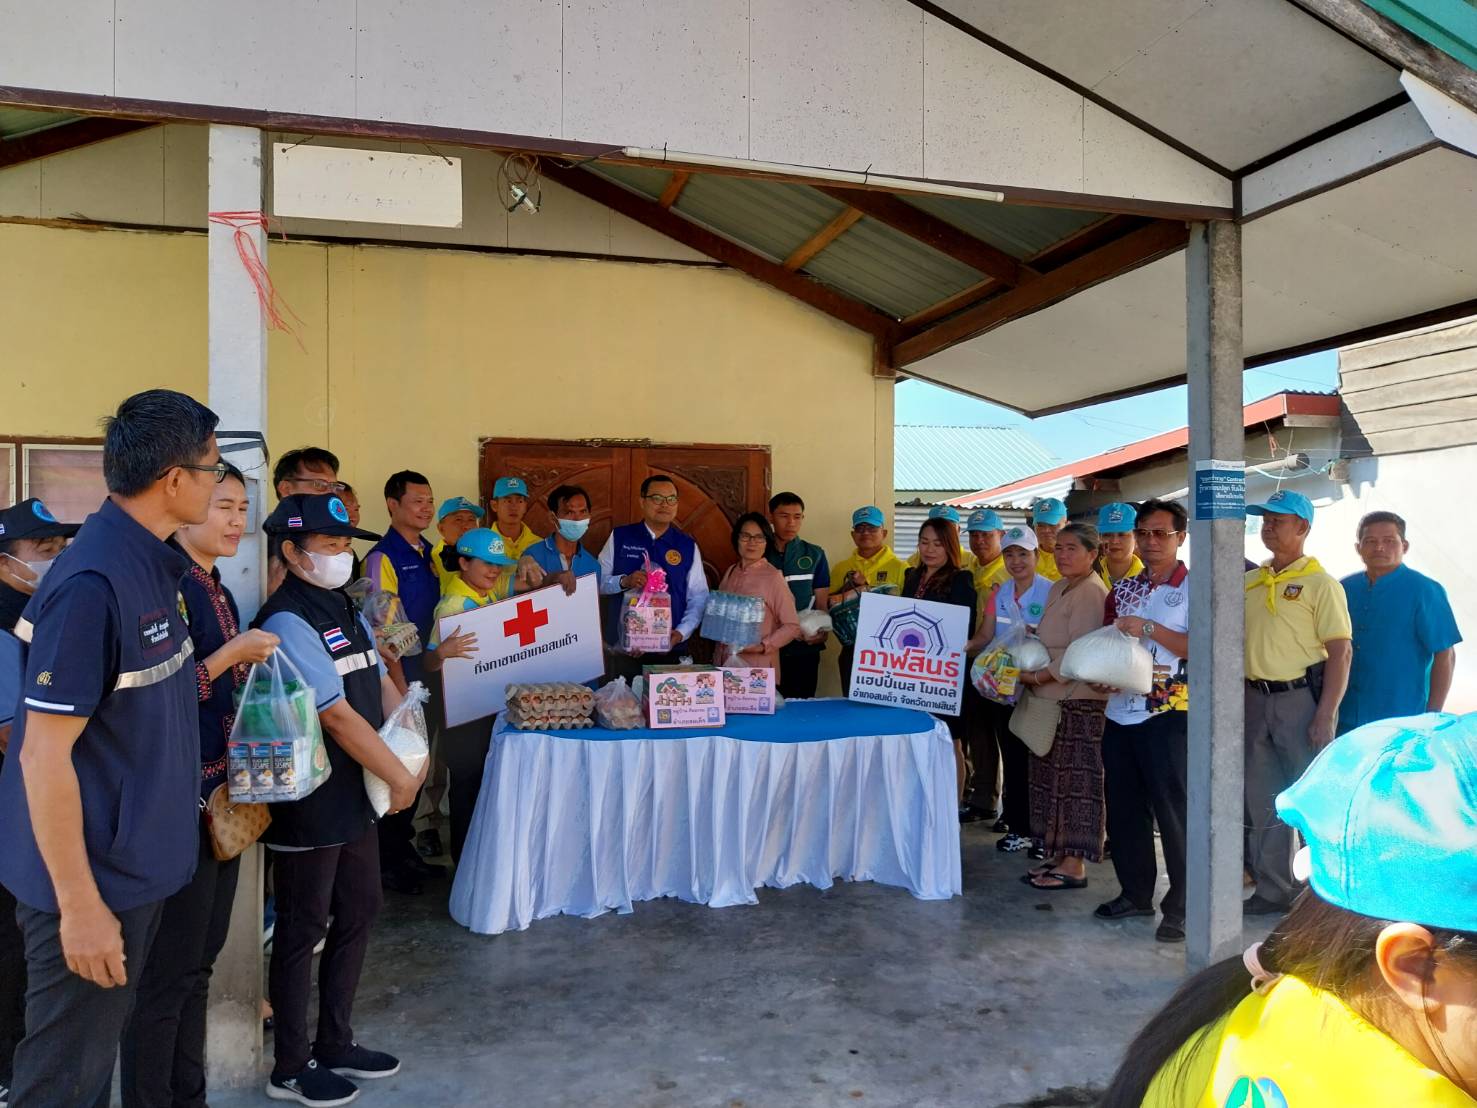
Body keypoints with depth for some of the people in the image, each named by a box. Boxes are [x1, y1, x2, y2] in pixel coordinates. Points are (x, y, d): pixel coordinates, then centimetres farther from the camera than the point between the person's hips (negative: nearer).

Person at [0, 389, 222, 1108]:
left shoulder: (151, 563, 4)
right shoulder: (92, 583, -25)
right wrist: (80, 905, -20)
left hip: (134, 862, 9)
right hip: (92, 880, -9)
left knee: (100, 1050, 23)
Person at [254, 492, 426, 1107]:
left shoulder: (345, 609, 9)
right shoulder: (287, 622, -19)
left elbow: (382, 683, 11)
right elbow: (336, 715, -22)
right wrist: (400, 777, -14)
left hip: (354, 793, 9)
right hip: (308, 802, -9)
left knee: (360, 910, 17)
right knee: (303, 928, 6)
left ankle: (335, 1043, 34)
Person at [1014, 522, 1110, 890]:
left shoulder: (1090, 592, -14)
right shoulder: (1059, 588, 16)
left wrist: (1037, 677, -16)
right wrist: (1029, 670, 7)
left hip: (1078, 699, -10)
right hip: (1053, 698, 10)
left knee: (1075, 779, -3)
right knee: (1054, 776, 14)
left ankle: (1074, 865, 6)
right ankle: (1059, 854, 24)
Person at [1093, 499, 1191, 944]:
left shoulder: (1194, 588, -5)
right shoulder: (1123, 588, 13)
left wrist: (1149, 629, -21)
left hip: (1168, 716, -6)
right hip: (1120, 712, 6)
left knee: (1173, 812, 1)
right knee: (1123, 808, 13)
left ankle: (1179, 908, 13)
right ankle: (1135, 893, 28)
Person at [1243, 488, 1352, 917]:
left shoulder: (1320, 583, -7)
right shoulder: (1250, 581, 11)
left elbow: (1340, 652, -11)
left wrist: (1325, 717, -18)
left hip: (1300, 697, -6)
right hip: (1255, 700, 6)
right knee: (1262, 802, 12)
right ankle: (1272, 890, 23)